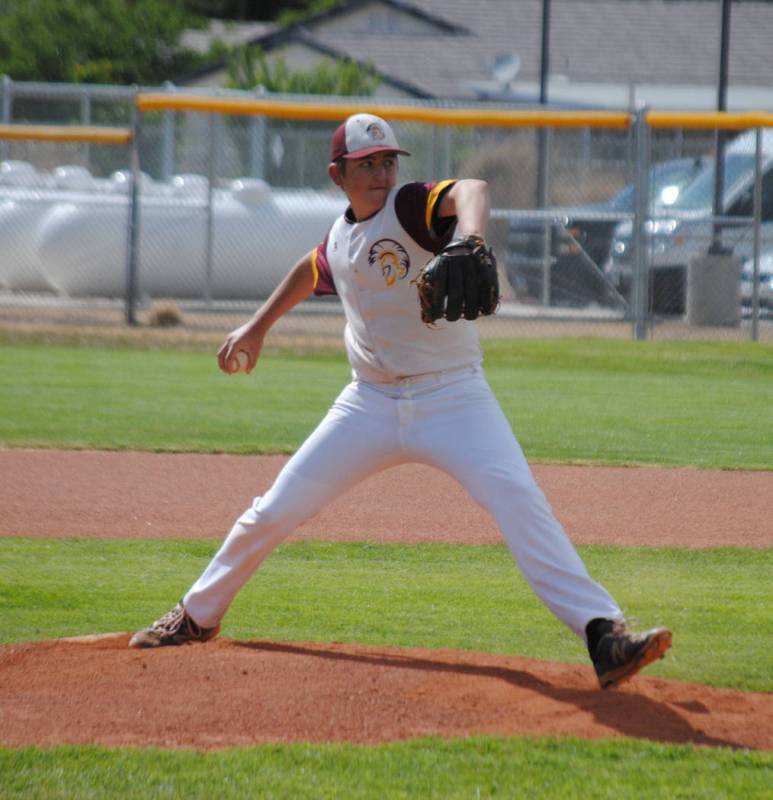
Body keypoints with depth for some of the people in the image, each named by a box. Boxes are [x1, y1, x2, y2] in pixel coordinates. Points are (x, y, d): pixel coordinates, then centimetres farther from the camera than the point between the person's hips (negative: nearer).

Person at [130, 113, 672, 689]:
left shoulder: (410, 207, -12)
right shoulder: (340, 237, 7)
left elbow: (470, 191, -36)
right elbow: (313, 271, 33)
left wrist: (470, 236, -58)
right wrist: (258, 327, 36)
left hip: (452, 398, -5)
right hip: (372, 401, 5)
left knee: (517, 499, -25)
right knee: (274, 512, 6)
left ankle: (603, 635, -29)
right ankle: (197, 616, 28)